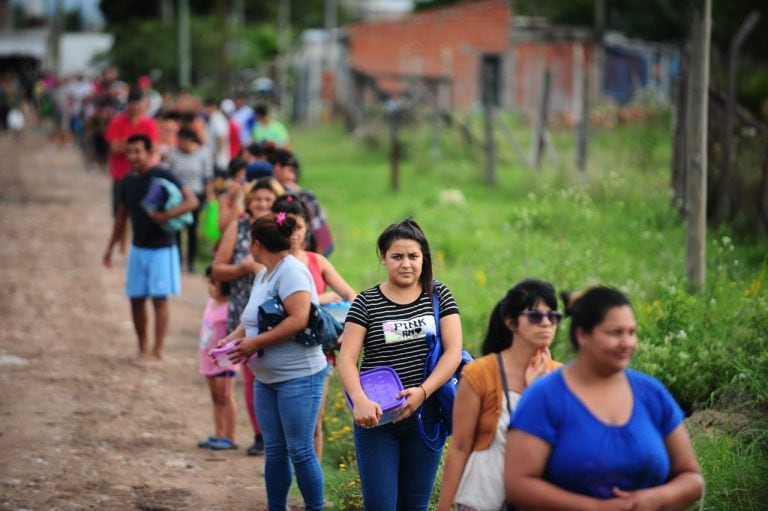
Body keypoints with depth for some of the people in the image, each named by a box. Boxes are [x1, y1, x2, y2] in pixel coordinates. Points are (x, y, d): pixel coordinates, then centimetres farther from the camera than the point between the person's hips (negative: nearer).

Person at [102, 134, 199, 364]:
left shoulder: (162, 177, -12)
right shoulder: (127, 181, 6)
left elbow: (192, 201, -17)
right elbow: (122, 216, 18)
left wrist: (167, 215, -29)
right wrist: (110, 247, 18)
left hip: (161, 248, -6)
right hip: (138, 248, 6)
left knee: (159, 298, -4)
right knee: (136, 299, 7)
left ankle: (157, 352, -1)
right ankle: (142, 349, 17)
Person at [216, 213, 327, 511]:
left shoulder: (291, 271, -16)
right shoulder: (264, 274, 14)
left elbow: (299, 319, -27)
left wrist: (254, 343, -22)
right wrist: (232, 338, 4)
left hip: (298, 377, -9)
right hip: (266, 378, 9)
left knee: (300, 451, -4)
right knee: (274, 451, 12)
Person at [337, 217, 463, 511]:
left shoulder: (439, 296, 3)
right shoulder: (366, 303, -1)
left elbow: (453, 351, -4)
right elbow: (347, 358, -7)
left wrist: (423, 392, -18)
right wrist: (360, 401, -25)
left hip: (425, 416, 2)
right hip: (376, 418, -2)